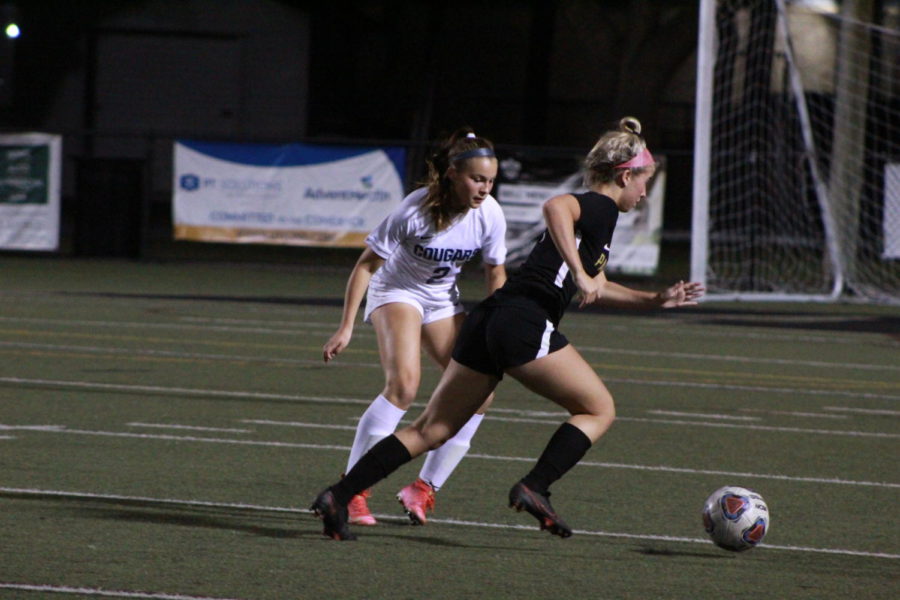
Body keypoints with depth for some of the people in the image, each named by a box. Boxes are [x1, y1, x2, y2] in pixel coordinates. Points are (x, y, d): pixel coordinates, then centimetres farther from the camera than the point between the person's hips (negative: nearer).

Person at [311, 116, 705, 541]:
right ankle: (534, 488, -7)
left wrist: (656, 300, 38)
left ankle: (337, 497, 0)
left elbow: (595, 289, 41)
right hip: (525, 323, -9)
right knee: (599, 409, 5)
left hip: (487, 321, 9)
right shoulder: (601, 207, -2)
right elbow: (555, 207, -26)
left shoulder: (597, 213, 27)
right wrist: (579, 273, -26)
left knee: (431, 430, 7)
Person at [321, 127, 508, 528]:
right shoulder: (416, 210, -29)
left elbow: (495, 274, 1)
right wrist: (346, 327, -21)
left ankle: (424, 489, 4)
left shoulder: (490, 215, -16)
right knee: (404, 382, -28)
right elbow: (367, 264, -20)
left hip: (443, 301, 5)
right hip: (396, 292, -5)